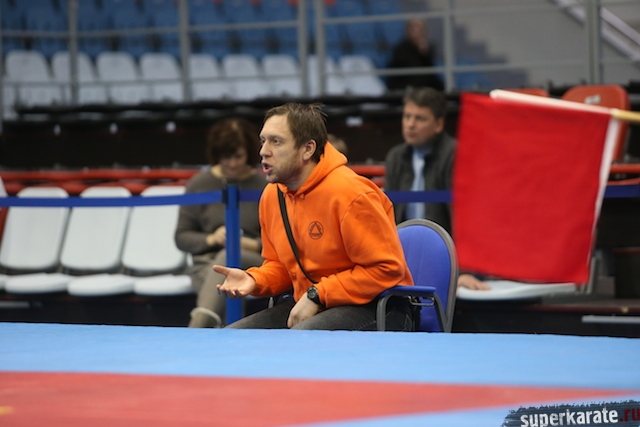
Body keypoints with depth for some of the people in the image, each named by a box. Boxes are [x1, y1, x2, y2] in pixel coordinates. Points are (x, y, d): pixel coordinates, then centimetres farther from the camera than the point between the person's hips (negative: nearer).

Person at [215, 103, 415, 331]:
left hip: (373, 310, -8)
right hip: (308, 305, 8)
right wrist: (254, 280, -3)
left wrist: (317, 295, -20)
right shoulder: (271, 195, 6)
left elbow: (387, 268, -19)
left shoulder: (350, 193, -18)